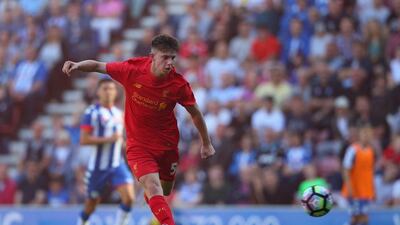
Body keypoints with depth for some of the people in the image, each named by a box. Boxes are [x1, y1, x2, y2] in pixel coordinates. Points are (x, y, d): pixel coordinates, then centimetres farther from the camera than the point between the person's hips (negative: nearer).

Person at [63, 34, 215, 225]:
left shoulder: (178, 84, -16)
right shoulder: (132, 70, -18)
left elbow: (195, 113, 0)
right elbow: (98, 66, -4)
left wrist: (206, 143, 7)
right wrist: (77, 65, -23)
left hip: (167, 144, 2)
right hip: (138, 144, -2)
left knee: (165, 193, 18)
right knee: (153, 188, -23)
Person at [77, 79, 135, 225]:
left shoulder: (119, 113, 10)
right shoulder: (92, 112, -10)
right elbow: (83, 140, -18)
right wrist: (108, 139, -24)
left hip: (117, 164, 4)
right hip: (98, 165, -4)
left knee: (129, 198, -15)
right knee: (92, 202, 9)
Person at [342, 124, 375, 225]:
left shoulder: (371, 150, 8)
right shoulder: (353, 149, -12)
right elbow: (346, 170, -14)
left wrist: (373, 188, 15)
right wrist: (349, 187, -20)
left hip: (366, 191, 6)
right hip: (354, 190, -6)